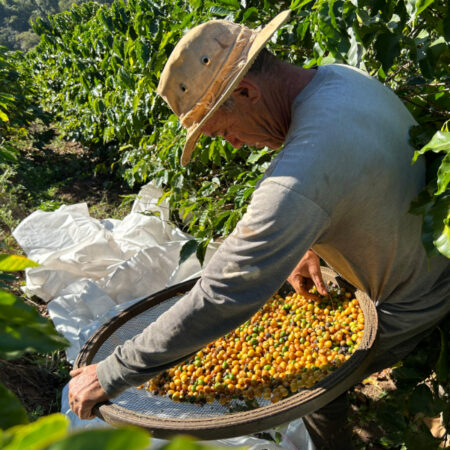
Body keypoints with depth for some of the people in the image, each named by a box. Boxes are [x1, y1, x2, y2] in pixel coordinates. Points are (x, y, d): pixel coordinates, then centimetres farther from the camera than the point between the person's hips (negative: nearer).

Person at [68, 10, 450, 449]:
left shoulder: (302, 175, -42)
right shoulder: (340, 76, -10)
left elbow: (219, 302, -38)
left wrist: (109, 376, -26)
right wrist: (307, 244, -1)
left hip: (408, 305, -8)